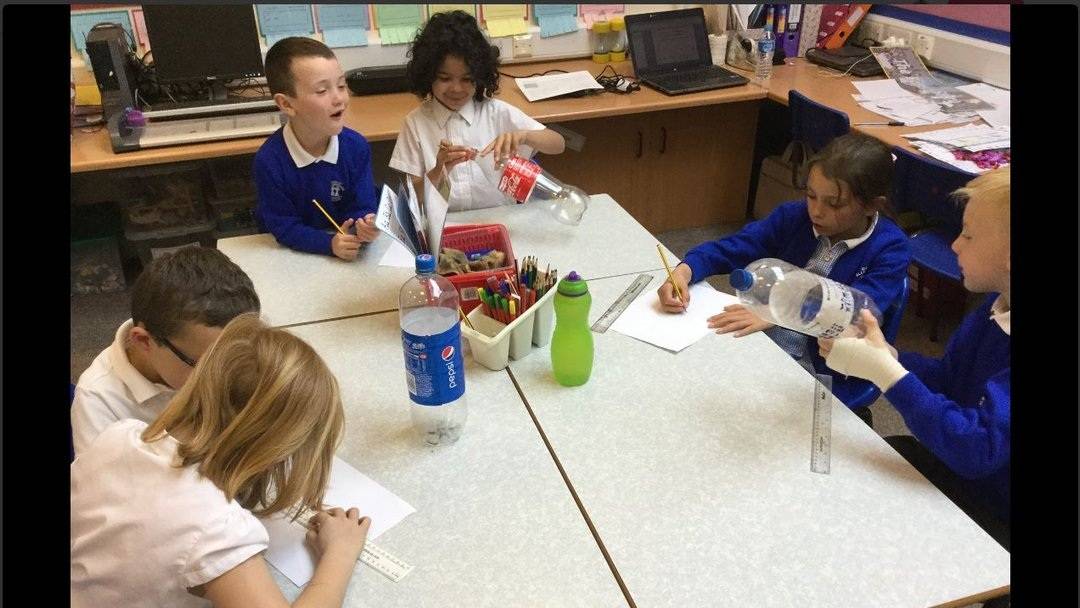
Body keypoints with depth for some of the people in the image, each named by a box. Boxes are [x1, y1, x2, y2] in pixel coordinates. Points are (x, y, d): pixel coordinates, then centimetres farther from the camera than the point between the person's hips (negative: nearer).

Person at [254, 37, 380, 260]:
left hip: (349, 251, 4)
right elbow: (284, 227, -13)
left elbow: (363, 206, -6)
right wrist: (330, 243, -28)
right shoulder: (269, 161, -17)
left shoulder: (357, 146, -8)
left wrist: (365, 225, -29)